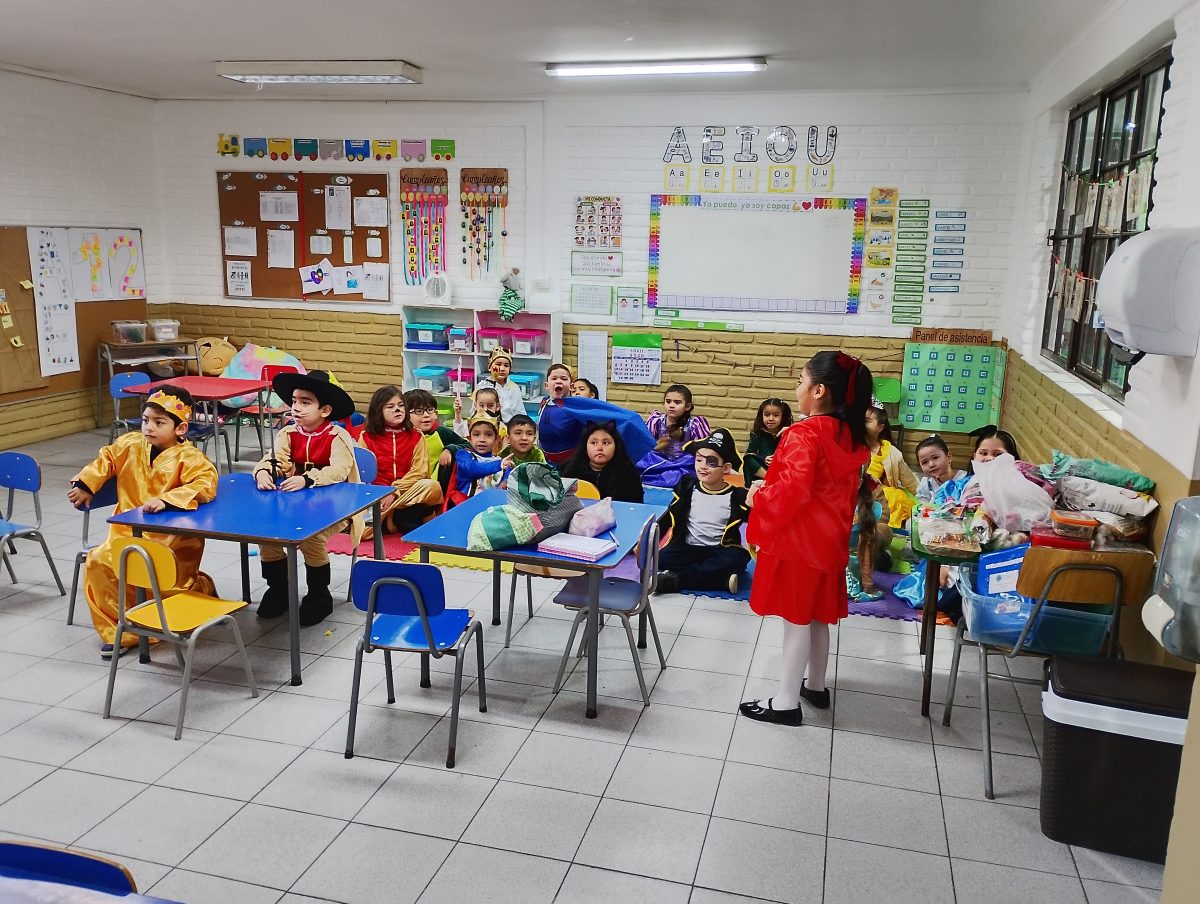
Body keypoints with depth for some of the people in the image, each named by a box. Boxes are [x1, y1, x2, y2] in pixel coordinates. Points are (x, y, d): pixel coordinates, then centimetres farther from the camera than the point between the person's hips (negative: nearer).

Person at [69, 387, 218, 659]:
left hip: (173, 541, -6)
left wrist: (165, 499, -40)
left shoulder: (189, 458, -17)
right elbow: (106, 460, 25)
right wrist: (84, 484, 19)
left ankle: (202, 588, 23)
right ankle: (114, 631, 4)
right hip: (128, 535, 6)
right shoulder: (130, 445, 4)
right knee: (98, 563, -14)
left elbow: (205, 486, -33)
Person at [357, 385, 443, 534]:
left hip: (406, 492, 1)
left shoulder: (416, 436, 5)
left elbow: (418, 471, -4)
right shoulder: (367, 437, 5)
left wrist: (395, 492, -16)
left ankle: (392, 519, -22)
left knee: (433, 486, -31)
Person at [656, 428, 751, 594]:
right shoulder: (686, 486, 1)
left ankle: (673, 580, -27)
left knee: (737, 560, -34)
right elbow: (669, 518, 8)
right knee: (661, 560, -25)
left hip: (721, 550, -2)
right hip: (689, 548, 2)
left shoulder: (737, 495, -6)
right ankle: (722, 579, -24)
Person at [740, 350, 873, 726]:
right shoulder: (849, 434, 6)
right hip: (828, 537, 8)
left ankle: (787, 702, 9)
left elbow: (793, 491, -29)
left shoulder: (804, 434, -21)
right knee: (817, 615, 20)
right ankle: (815, 685, 34)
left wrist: (758, 497, -13)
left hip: (798, 539, -8)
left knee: (796, 618, -1)